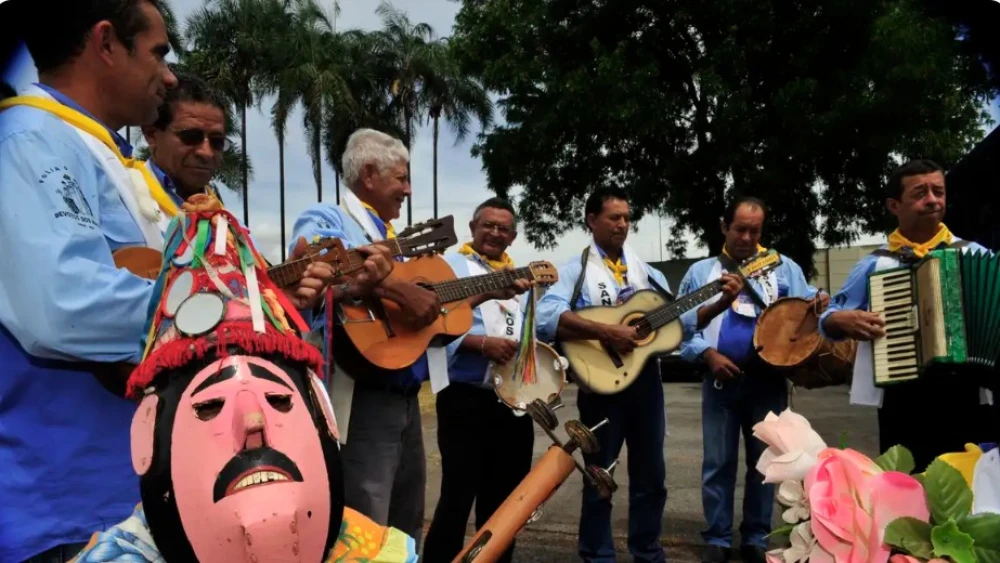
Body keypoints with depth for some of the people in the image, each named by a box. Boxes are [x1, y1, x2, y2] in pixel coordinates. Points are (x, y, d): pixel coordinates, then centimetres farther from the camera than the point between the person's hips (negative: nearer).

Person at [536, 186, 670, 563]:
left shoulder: (645, 270, 12)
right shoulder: (576, 270, -6)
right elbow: (547, 317, -24)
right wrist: (606, 333, -28)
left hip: (646, 379, 5)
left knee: (651, 476, 14)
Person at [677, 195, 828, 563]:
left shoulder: (784, 267, 9)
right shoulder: (701, 272, 8)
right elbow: (682, 324, 4)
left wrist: (818, 305, -21)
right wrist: (707, 354, -11)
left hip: (769, 379, 1)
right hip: (721, 379, 0)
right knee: (718, 462, 4)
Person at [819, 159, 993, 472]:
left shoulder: (973, 254, 9)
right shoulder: (875, 264, 7)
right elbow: (828, 320, 11)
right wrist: (844, 320, -10)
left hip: (965, 394, 1)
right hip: (903, 399, -1)